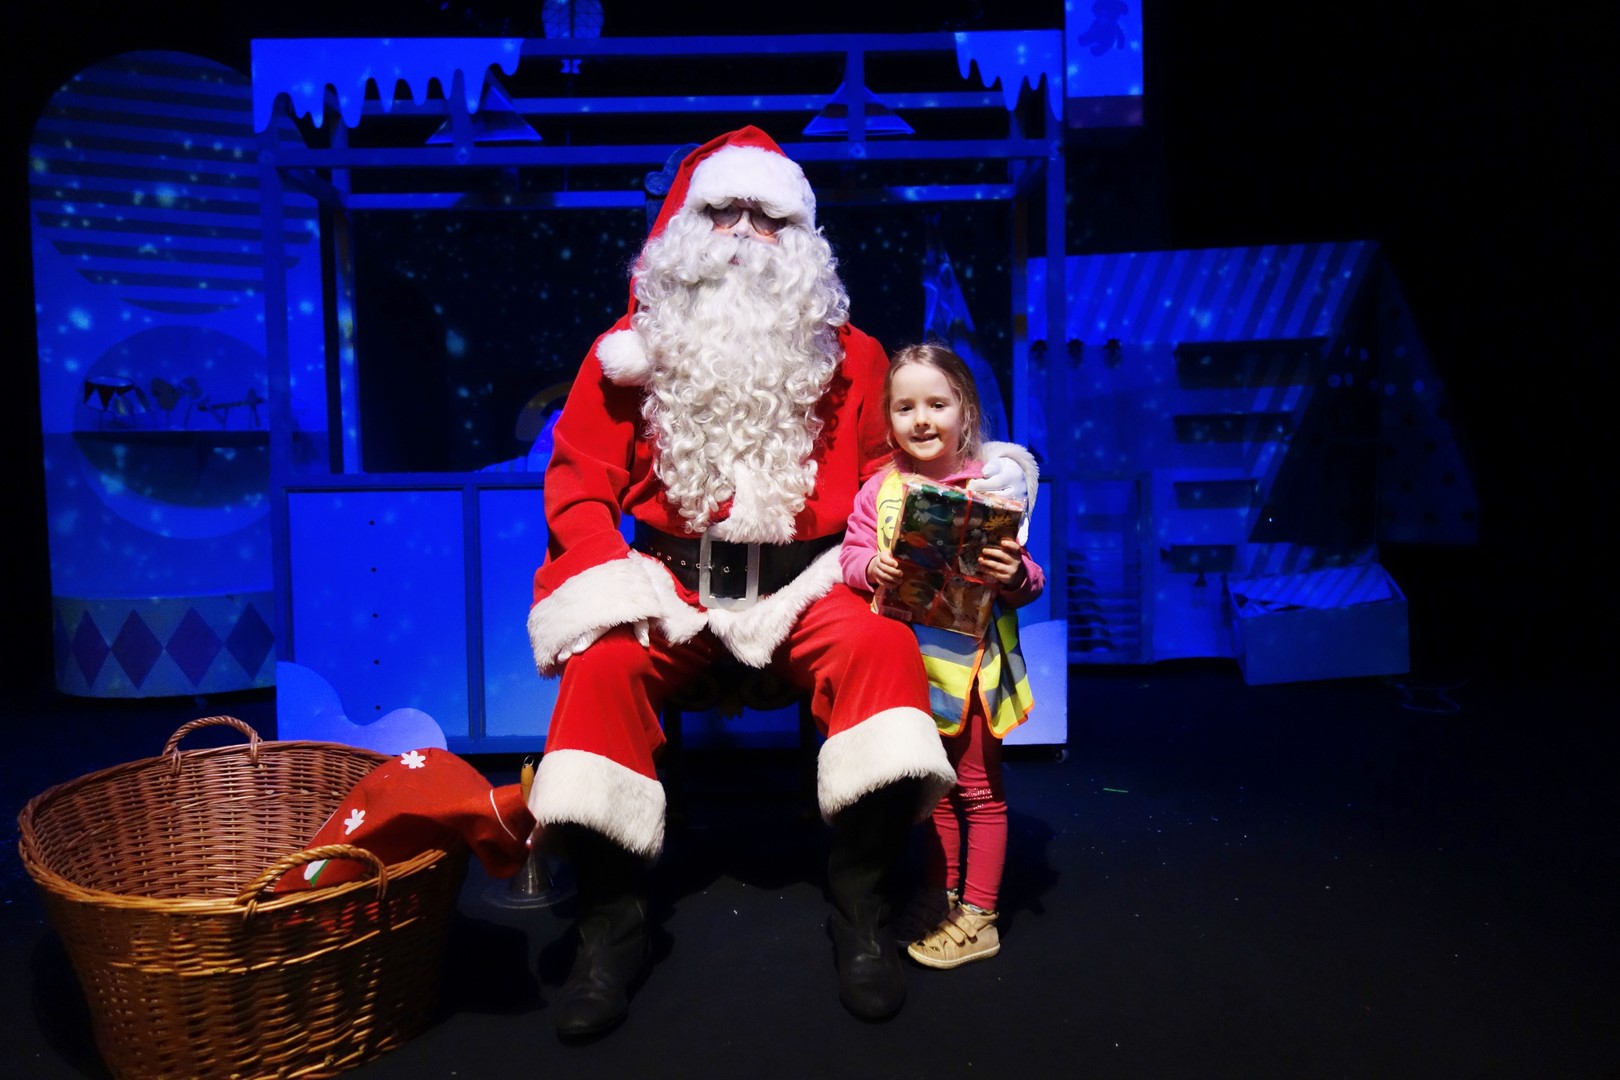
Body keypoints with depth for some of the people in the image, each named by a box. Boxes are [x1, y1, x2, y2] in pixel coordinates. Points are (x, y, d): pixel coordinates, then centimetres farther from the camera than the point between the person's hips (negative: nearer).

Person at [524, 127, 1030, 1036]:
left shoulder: (848, 355, 10)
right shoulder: (631, 349, 8)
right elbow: (579, 481, 5)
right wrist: (611, 576, -13)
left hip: (808, 581, 0)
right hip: (670, 581, 0)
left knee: (880, 648, -30)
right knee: (604, 665, -29)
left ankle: (862, 903, -14)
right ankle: (613, 919, -13)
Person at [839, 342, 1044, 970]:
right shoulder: (879, 491, 1)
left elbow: (1026, 580, -6)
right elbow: (851, 554, 1)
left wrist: (1016, 576, -29)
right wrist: (871, 568, -20)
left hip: (971, 660, -3)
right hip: (909, 661, 4)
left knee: (978, 788, 8)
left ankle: (978, 916, 21)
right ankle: (938, 896, 35)